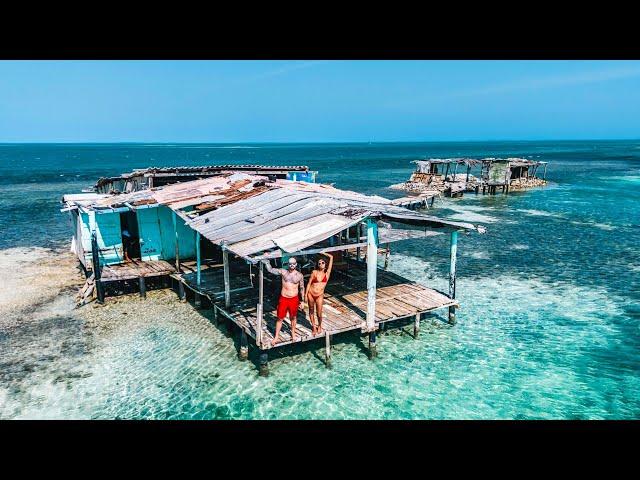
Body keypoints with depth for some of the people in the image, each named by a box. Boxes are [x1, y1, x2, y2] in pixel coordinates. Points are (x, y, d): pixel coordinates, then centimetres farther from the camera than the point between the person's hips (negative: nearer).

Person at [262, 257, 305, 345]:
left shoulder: (299, 275, -3)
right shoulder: (283, 272, -3)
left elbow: (302, 288, 5)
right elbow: (270, 270, -2)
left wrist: (302, 301, 5)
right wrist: (266, 260, -16)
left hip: (294, 299, 0)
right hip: (283, 299, 0)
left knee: (293, 317, 16)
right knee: (280, 318, 6)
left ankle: (293, 333, 38)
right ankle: (276, 336, 19)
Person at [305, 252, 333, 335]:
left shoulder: (327, 273, 0)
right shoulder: (314, 272, -1)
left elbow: (331, 257, 1)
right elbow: (309, 283, 2)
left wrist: (323, 253, 13)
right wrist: (306, 295, -2)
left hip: (319, 296, 0)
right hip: (311, 294, 1)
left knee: (319, 314, 1)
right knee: (311, 311, 13)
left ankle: (319, 326, 30)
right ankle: (313, 327, 32)